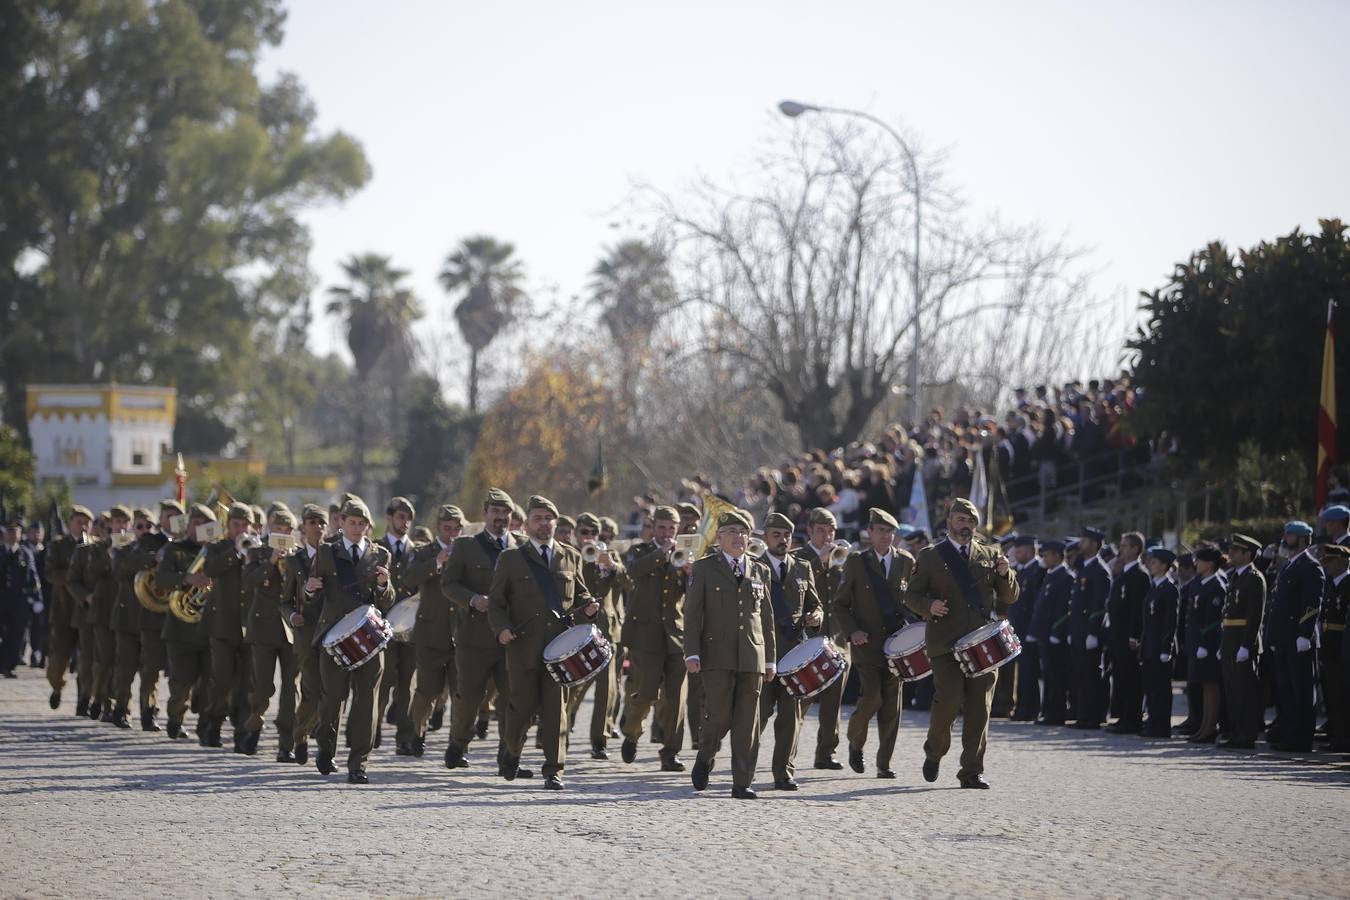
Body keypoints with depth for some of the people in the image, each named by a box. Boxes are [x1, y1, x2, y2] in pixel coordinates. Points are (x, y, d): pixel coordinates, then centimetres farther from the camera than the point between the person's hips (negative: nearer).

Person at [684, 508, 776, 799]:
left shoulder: (760, 571, 15)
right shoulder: (704, 568, 5)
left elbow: (767, 618, 17)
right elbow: (692, 613, 0)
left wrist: (770, 659, 13)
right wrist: (692, 653, -9)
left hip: (752, 657, 3)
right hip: (717, 656, -3)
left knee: (747, 723, -1)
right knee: (718, 717, -8)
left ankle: (743, 783, 2)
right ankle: (705, 758, 21)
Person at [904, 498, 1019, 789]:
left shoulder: (989, 555, 16)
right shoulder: (930, 557, 10)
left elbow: (1009, 598, 16)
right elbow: (911, 595, 7)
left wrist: (1005, 574, -5)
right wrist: (929, 607, -14)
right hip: (946, 643, -3)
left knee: (979, 709, -1)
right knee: (948, 702, -13)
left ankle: (971, 772, 4)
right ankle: (935, 751, 14)